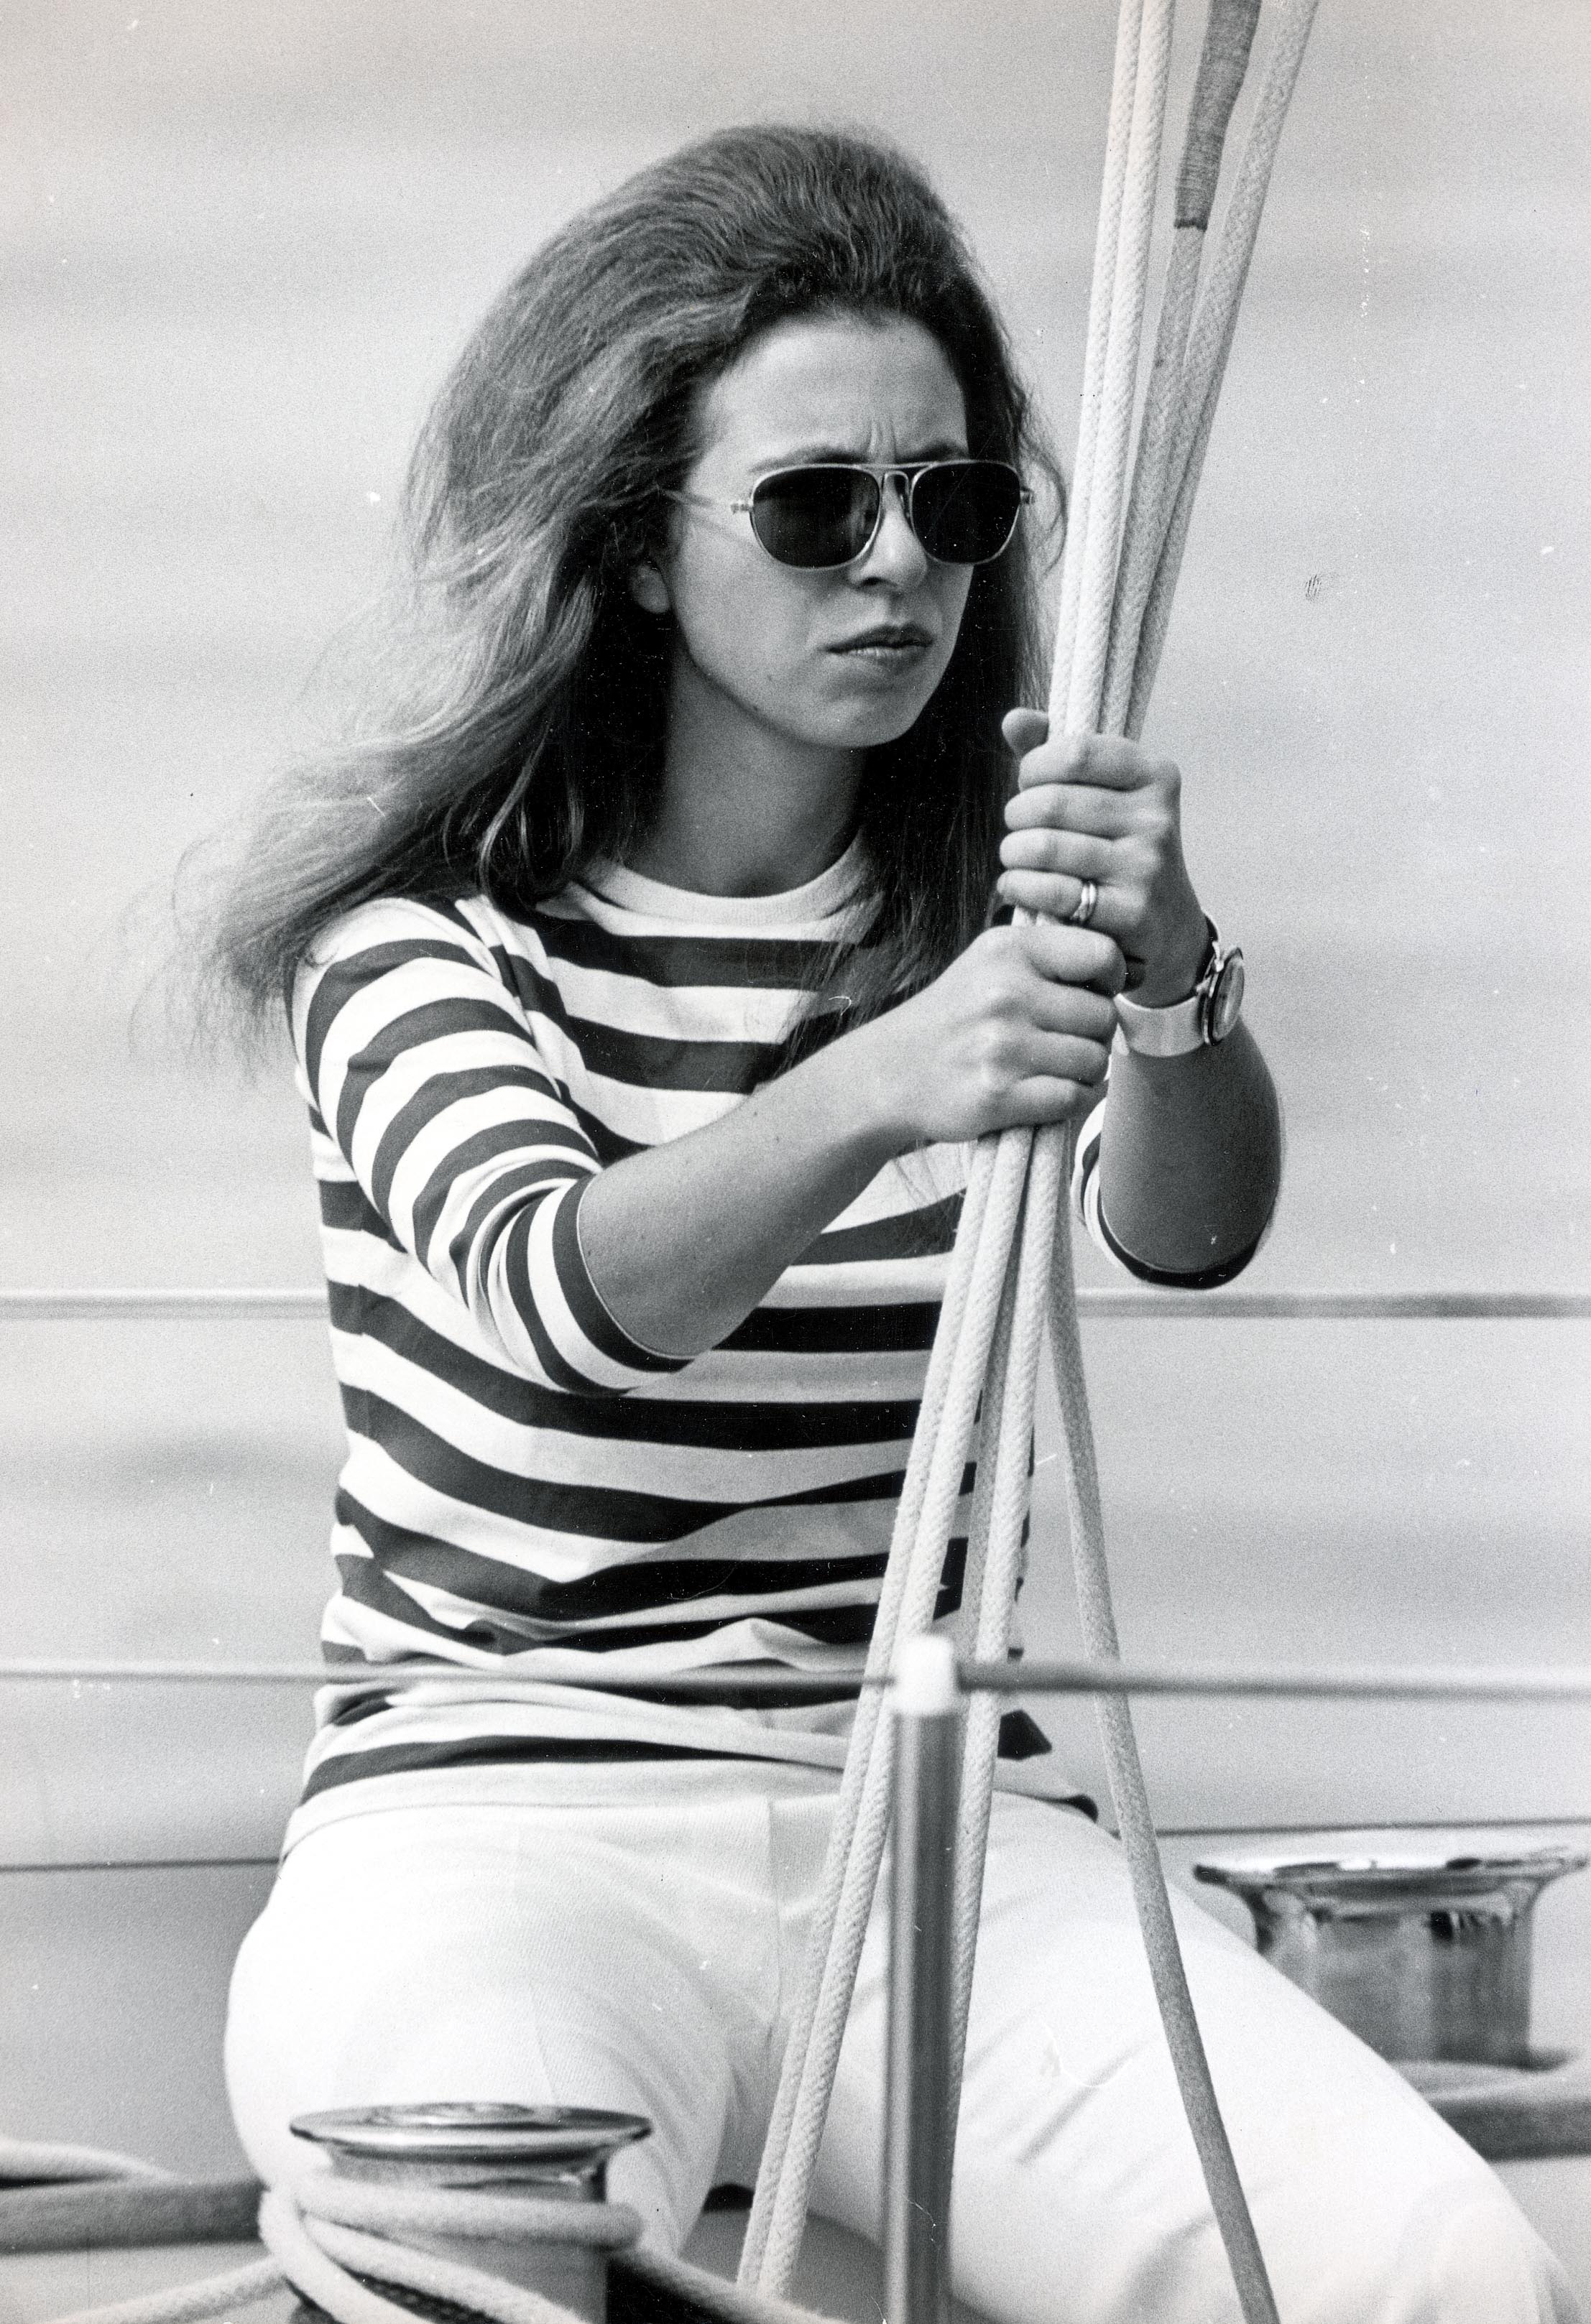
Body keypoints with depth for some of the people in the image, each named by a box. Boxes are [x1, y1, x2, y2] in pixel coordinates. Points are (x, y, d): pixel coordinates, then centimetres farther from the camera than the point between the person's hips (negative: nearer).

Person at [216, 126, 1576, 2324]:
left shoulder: (983, 901, 11)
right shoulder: (429, 924, 1)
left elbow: (1189, 1228, -9)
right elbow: (565, 1291, -19)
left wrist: (1170, 991, -32)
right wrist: (874, 1090, -38)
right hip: (494, 1812, -3)